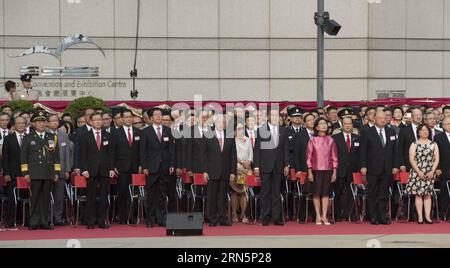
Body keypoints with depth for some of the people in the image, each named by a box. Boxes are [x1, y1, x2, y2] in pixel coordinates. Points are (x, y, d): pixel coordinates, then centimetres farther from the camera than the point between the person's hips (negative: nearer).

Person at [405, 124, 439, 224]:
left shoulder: (433, 145, 11)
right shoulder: (414, 144, 5)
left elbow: (436, 159, 6)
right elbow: (411, 159, -3)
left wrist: (432, 171, -7)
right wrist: (419, 172, -12)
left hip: (430, 174, 2)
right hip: (417, 173, -2)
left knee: (428, 195, 1)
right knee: (418, 194, -4)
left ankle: (427, 216, -1)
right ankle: (420, 217, -3)